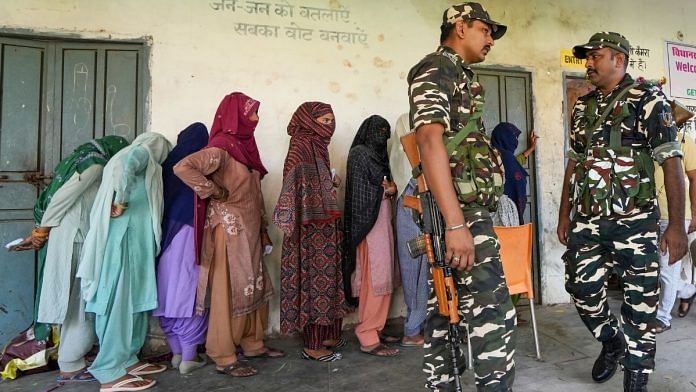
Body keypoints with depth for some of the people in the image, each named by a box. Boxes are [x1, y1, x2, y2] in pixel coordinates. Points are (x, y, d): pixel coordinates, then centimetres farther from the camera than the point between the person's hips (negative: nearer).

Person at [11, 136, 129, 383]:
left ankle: (71, 357, 25)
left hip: (73, 239, 9)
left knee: (76, 301, 15)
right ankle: (70, 366, 7)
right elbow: (61, 199, -13)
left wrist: (40, 232, 10)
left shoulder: (82, 160, 19)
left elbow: (57, 198, 14)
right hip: (74, 242, -9)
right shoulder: (95, 165, -10)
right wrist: (40, 234, -5)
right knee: (82, 302, -2)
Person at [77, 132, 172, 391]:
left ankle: (126, 359, 19)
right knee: (120, 300, -6)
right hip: (126, 237, -9)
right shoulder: (144, 152, -1)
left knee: (133, 299, 11)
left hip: (132, 238, 9)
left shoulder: (130, 155, 28)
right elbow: (127, 166, -23)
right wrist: (122, 201, -19)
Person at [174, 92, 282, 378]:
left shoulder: (245, 145, 12)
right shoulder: (221, 147, -14)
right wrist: (215, 191, -18)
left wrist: (263, 232, 14)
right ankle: (224, 358, 13)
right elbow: (182, 167, -28)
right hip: (229, 230, -9)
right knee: (230, 292, 0)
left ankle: (253, 344, 30)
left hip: (249, 230, 9)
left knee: (254, 288, 15)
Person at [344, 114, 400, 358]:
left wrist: (391, 188, -4)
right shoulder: (359, 153, -5)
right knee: (375, 278, -10)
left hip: (382, 221, 9)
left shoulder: (378, 155, 20)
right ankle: (368, 338, -4)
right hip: (369, 222, -9)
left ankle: (376, 329, 18)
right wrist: (388, 190, -1)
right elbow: (360, 192, -12)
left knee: (382, 277, 9)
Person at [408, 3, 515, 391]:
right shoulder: (436, 69, -6)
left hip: (463, 211, 10)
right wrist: (456, 223, -26)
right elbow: (430, 141, -20)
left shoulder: (460, 76, 25)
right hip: (461, 211, -10)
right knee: (493, 311, -7)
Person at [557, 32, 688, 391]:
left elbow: (671, 161, -10)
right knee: (581, 288, 8)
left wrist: (677, 224, -17)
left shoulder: (647, 100, -4)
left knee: (640, 301, 4)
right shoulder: (582, 107, 13)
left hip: (634, 221, -5)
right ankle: (611, 342, 36)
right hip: (586, 222, 5)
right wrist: (564, 214, 13)